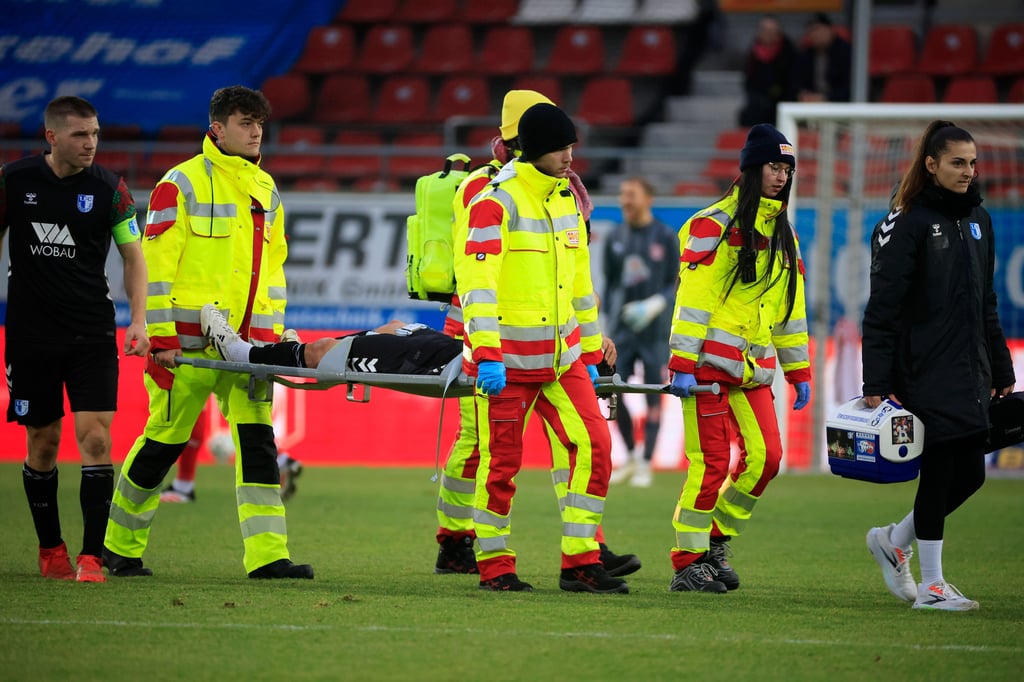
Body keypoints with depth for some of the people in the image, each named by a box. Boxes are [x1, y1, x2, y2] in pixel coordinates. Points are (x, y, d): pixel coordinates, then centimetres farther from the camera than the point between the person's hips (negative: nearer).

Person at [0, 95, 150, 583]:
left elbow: (132, 255, 4)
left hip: (92, 333, -1)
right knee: (42, 442, 7)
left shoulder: (109, 188, -3)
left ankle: (91, 557, -11)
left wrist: (138, 319, -6)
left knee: (95, 436, -12)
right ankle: (50, 550, 23)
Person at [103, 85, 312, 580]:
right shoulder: (182, 184, -5)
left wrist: (273, 333, 13)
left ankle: (267, 554, -8)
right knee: (164, 440, 3)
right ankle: (120, 547, 19)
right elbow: (157, 264, -8)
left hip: (246, 345, 5)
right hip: (191, 343, -5)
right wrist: (161, 336, -13)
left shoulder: (266, 190, 15)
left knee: (257, 439, -5)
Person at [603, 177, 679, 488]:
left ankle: (645, 465, 4)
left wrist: (655, 304, -18)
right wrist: (607, 320, 8)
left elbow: (677, 283, -2)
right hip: (622, 329, 3)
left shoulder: (666, 237, -1)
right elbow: (610, 285, 15)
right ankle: (631, 456, 16)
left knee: (653, 396, -2)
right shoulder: (615, 238, 9)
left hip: (655, 329, -3)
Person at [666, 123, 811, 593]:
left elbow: (789, 306, 21)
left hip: (753, 367, 7)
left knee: (766, 456, -3)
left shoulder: (783, 232, 16)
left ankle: (717, 541, 15)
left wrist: (798, 372, 19)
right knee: (712, 463, -8)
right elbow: (692, 299, -12)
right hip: (710, 361, -7)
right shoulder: (714, 225, -7)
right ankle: (688, 563, 0)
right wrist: (682, 365, -17)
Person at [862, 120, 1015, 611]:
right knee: (940, 470, -6)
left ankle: (894, 541, 27)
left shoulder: (978, 220, 13)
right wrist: (875, 383, -17)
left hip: (969, 372, 7)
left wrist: (1001, 373, 18)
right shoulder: (908, 224, -10)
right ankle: (931, 585, 5)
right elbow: (882, 308, -12)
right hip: (926, 373, -7)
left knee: (969, 473, 6)